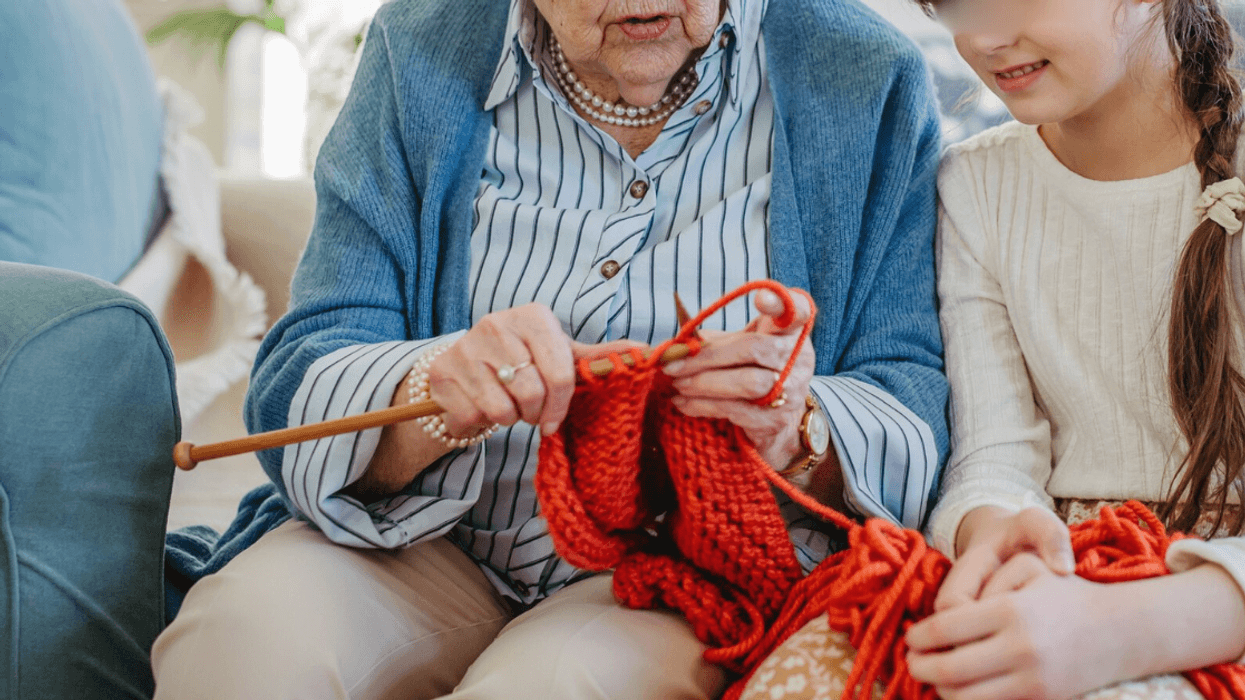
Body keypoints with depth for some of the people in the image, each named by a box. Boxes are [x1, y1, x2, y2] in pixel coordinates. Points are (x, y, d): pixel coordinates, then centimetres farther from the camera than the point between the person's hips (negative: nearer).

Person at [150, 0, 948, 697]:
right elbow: (300, 387, -6)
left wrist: (800, 436, -28)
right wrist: (430, 398, -29)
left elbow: (920, 412, -5)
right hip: (431, 547, 2)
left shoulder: (869, 80, -1)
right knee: (243, 629, -28)